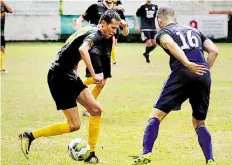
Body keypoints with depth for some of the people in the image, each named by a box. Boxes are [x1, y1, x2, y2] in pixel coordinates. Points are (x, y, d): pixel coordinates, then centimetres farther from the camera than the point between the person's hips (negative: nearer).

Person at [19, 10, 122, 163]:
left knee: (96, 109, 2)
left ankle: (91, 154, 7)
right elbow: (82, 49, -38)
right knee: (74, 125, -7)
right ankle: (30, 136, 3)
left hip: (69, 75, 10)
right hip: (59, 76, -10)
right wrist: (94, 75, -35)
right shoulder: (95, 35, -16)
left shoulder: (92, 33, 14)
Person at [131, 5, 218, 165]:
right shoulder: (194, 31, 29)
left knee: (156, 115, 2)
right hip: (204, 77, 4)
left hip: (182, 74, -4)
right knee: (199, 123, 19)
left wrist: (188, 64, -20)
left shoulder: (163, 33, 15)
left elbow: (170, 44, -10)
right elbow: (214, 51, 16)